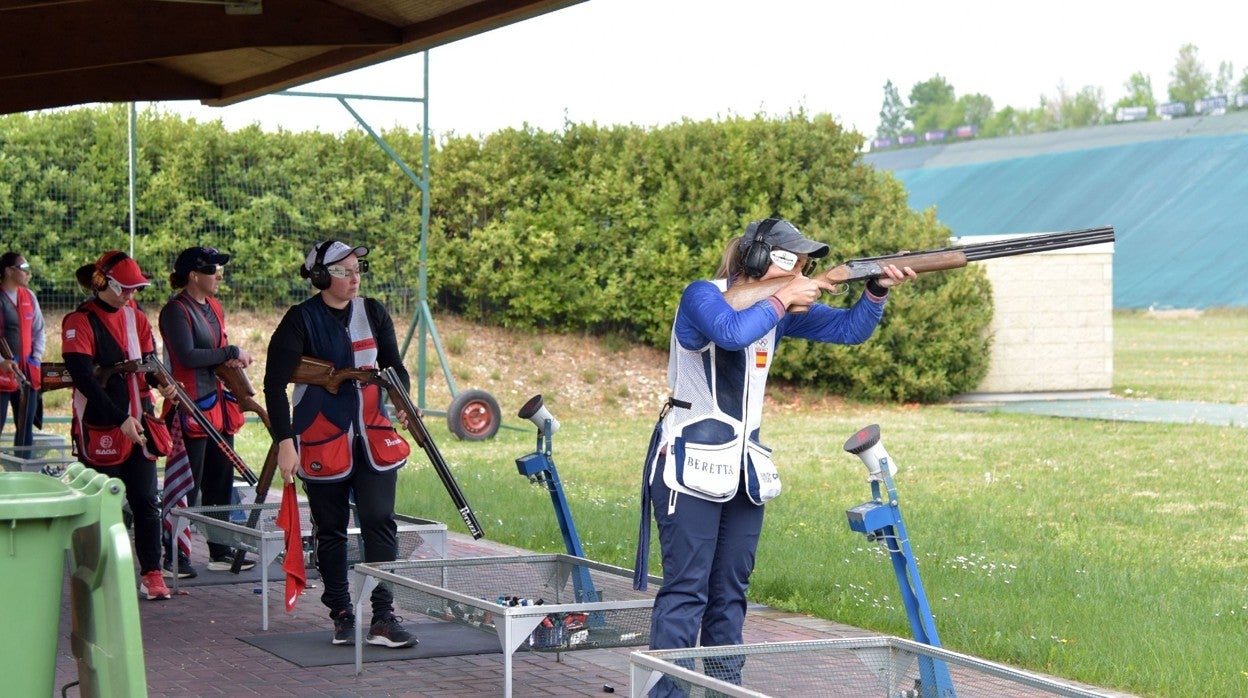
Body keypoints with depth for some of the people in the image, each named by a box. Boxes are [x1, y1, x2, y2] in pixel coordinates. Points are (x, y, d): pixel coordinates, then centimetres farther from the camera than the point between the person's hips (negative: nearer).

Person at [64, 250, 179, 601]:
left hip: (139, 422, 5)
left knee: (146, 501, 1)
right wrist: (121, 419, -22)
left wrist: (163, 383, -14)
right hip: (99, 428, -5)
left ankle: (151, 573, 5)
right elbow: (83, 377, -16)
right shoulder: (79, 322, -9)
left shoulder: (135, 316, 10)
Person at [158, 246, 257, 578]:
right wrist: (231, 353, -15)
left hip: (219, 404, 9)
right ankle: (175, 555, 3)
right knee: (188, 485, -4)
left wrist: (232, 360, 0)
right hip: (192, 407, -9)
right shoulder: (176, 311, -12)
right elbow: (187, 356, -22)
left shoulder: (214, 308, 14)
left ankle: (220, 551, 20)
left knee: (221, 480, 12)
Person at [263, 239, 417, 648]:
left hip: (373, 437, 3)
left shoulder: (372, 313, 6)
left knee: (380, 522, -8)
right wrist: (284, 440, -16)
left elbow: (394, 366, 14)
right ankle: (341, 615, 17)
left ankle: (384, 618, -7)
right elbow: (275, 383, -9)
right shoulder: (301, 320, -6)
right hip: (321, 441, -3)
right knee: (331, 531, 6)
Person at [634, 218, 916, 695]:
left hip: (744, 470, 7)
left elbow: (849, 329, 8)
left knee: (730, 591, 9)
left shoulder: (778, 308, 11)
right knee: (686, 589, -10)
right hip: (691, 465, -7)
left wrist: (878, 291, -9)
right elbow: (732, 333, -31)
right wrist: (783, 299, -19)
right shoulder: (703, 296, -10)